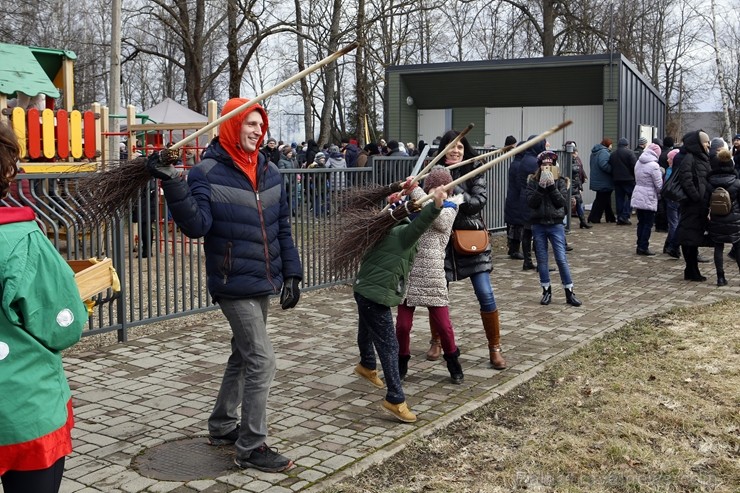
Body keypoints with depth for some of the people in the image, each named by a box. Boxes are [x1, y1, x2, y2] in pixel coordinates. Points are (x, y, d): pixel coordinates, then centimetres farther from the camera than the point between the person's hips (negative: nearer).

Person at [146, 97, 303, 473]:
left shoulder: (269, 172, 8)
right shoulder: (208, 173, -10)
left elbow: (283, 229, 12)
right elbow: (196, 225, -21)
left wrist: (291, 274, 8)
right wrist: (172, 184, -32)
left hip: (264, 283, 7)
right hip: (235, 285, -7)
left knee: (243, 356, 17)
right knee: (261, 362, -8)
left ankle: (222, 426, 34)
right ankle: (252, 448, 4)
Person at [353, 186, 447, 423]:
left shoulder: (387, 231, 9)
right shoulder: (404, 233, -16)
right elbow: (421, 222, -37)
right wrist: (436, 205, -51)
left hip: (364, 290, 10)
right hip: (376, 294, -10)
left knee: (368, 330, 33)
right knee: (388, 346, -9)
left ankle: (367, 365, 61)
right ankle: (395, 399, -8)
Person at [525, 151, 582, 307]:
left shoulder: (560, 181, 1)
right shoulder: (533, 182, 2)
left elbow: (563, 202, -10)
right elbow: (531, 203, -9)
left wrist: (552, 186, -17)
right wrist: (541, 187, -18)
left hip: (556, 225, -1)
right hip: (538, 225, 2)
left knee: (561, 259, -4)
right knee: (541, 260, 7)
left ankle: (569, 293, 4)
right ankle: (546, 291, 19)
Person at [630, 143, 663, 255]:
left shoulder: (638, 163, 6)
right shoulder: (654, 166, -16)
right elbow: (659, 185, -13)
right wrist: (660, 194, 5)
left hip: (637, 197, 7)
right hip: (648, 198, -7)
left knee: (641, 222, 14)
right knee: (648, 224, 1)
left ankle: (640, 246, 17)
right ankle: (643, 247, 2)